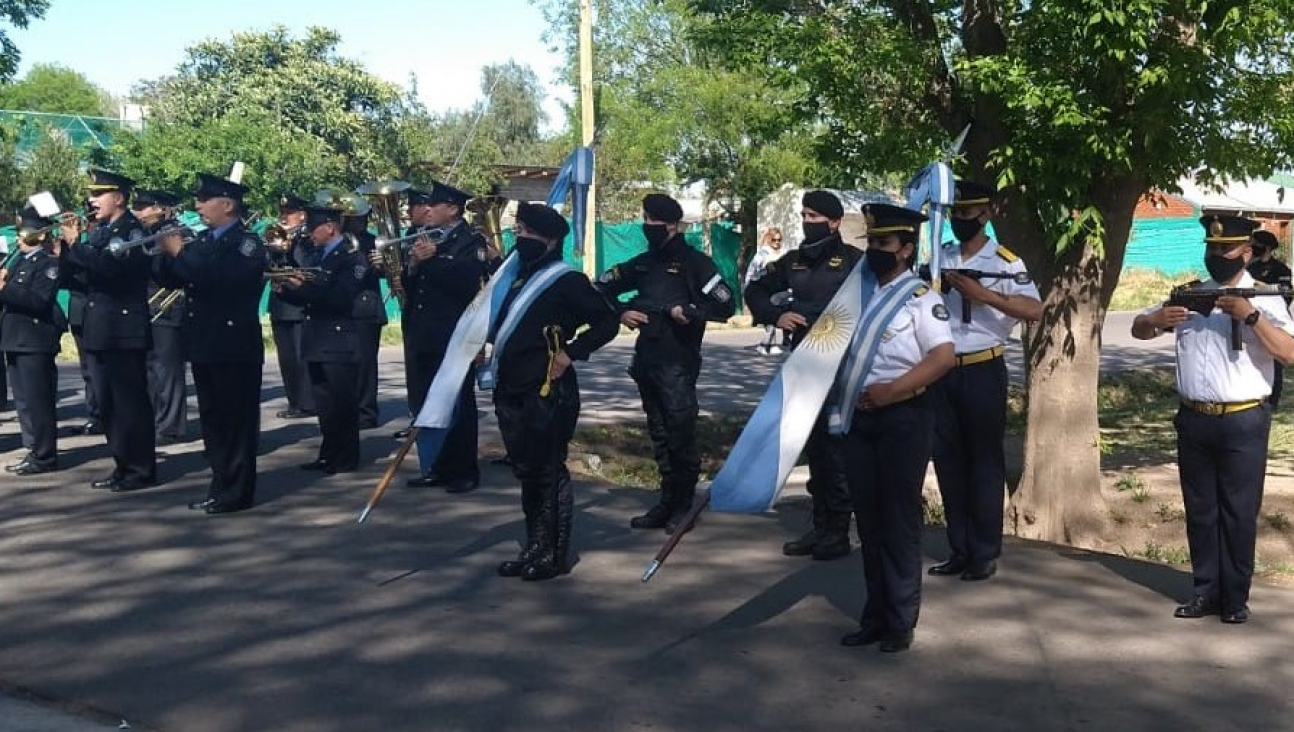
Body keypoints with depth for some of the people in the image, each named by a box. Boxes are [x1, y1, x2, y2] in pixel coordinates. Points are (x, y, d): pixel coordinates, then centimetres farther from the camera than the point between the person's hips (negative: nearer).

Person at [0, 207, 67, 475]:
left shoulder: (49, 263, -9)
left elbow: (38, 301, -21)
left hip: (35, 342, -9)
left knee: (37, 400, -5)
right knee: (23, 401, 13)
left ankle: (44, 457, 0)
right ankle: (35, 450, 21)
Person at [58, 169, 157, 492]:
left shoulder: (132, 230, -10)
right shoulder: (99, 231, 16)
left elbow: (112, 266, -26)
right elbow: (75, 269, 13)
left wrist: (76, 244, -22)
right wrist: (69, 244, -2)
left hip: (124, 331, -9)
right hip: (99, 331, 9)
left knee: (131, 402, -4)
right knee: (108, 403, 12)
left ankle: (142, 470, 2)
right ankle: (123, 465, 21)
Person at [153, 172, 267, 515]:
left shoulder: (248, 244, -9)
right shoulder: (203, 241, 14)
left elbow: (220, 279, -25)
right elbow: (167, 278, 10)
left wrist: (179, 252, -20)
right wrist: (165, 251, -9)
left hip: (235, 347, -8)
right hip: (205, 345, 8)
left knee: (236, 421, -2)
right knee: (212, 420, 13)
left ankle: (236, 493, 5)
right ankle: (221, 487, 22)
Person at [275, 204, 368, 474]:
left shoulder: (352, 258, -9)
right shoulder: (319, 256, 16)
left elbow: (341, 298, -22)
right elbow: (310, 299, 18)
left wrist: (305, 285, -23)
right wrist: (286, 290, 1)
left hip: (340, 344, -8)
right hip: (318, 343, 8)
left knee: (342, 404, -2)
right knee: (325, 404, 13)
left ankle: (346, 458, 6)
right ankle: (329, 454, 20)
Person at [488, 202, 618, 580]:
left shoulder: (567, 280, -7)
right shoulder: (520, 276, 18)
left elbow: (606, 322, -9)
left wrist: (571, 352, -16)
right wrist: (492, 350, 12)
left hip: (548, 392, -9)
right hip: (513, 391, 9)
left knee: (549, 473, -3)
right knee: (526, 472, 13)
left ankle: (555, 555, 6)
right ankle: (534, 549, 22)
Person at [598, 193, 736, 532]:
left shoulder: (694, 262, -5)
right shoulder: (643, 263, 14)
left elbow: (725, 305, -13)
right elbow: (603, 287, 23)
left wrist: (688, 310, -18)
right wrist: (621, 313, 7)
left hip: (678, 361, -7)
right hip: (646, 360, 7)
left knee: (681, 433, -5)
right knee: (659, 434, 11)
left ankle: (683, 505, 6)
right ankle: (667, 503, 19)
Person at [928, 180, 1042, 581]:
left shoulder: (1004, 262, -6)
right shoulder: (938, 258, 9)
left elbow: (1035, 310, -17)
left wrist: (982, 294, -23)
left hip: (983, 371, -5)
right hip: (942, 370, 5)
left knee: (985, 461, 2)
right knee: (948, 460, 9)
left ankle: (985, 554, 11)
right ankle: (960, 551, 19)